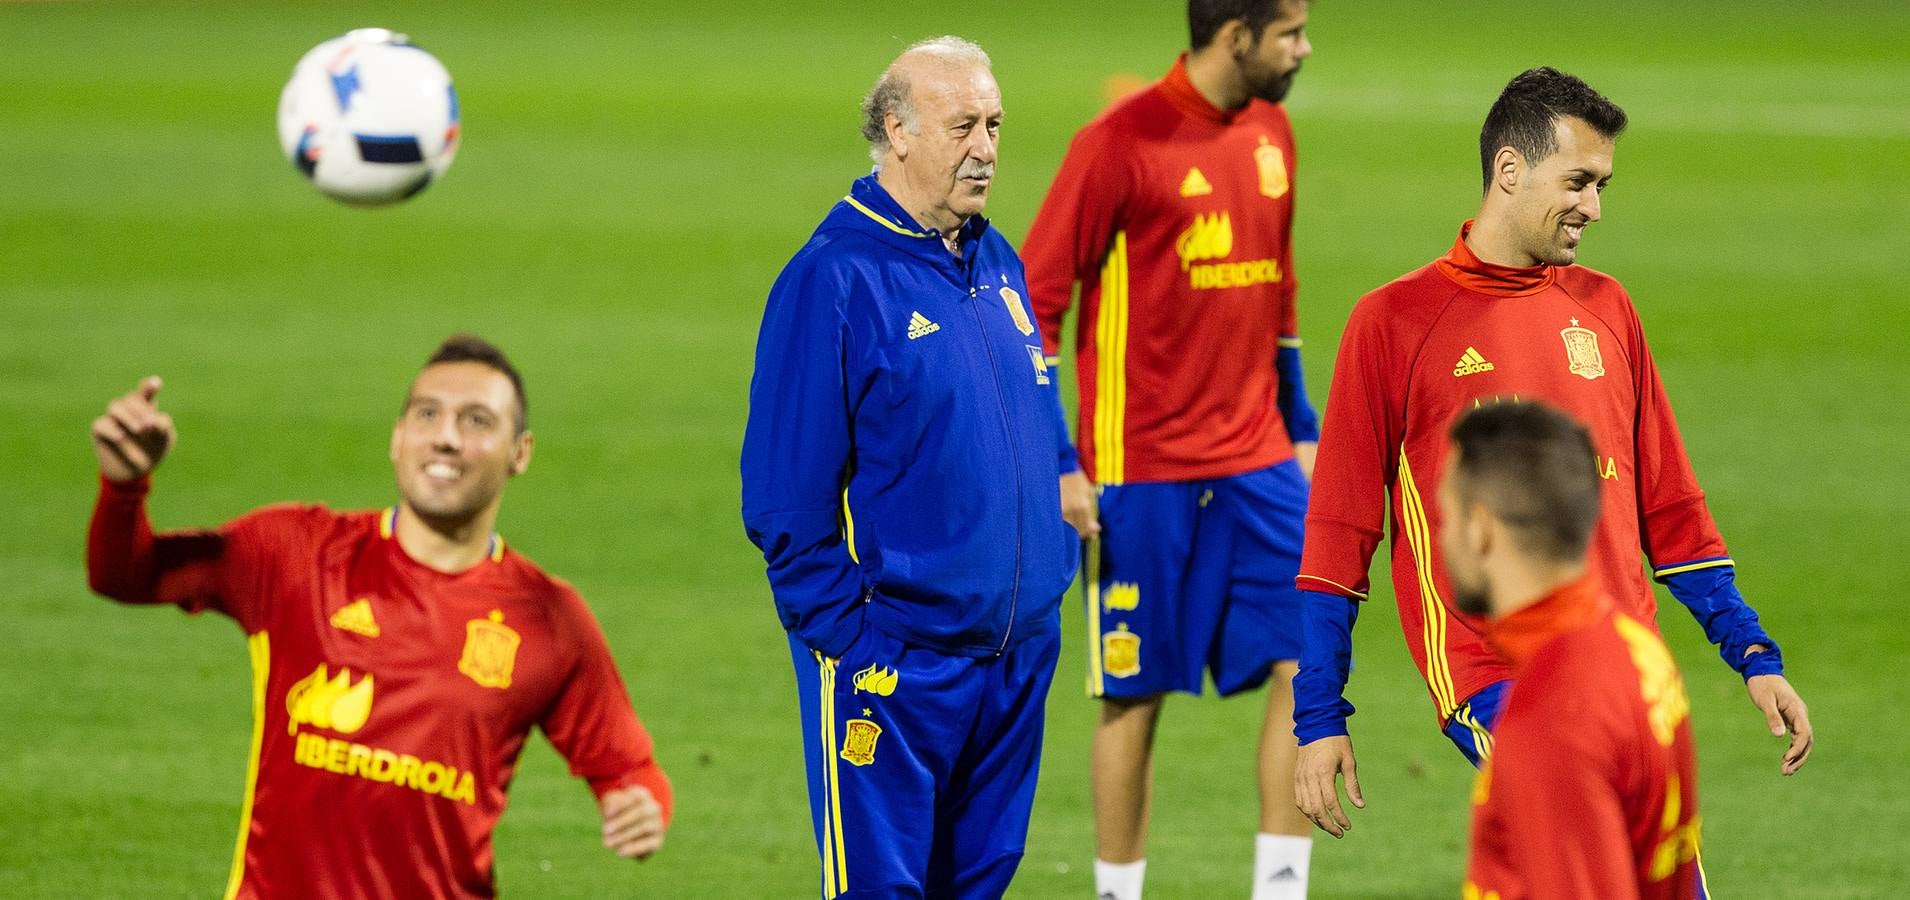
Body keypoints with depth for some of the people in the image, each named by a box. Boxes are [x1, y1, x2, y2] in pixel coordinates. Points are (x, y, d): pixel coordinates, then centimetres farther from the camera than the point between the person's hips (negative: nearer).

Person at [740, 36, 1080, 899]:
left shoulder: (1000, 266, 12)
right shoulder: (834, 278, -11)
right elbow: (785, 495, -13)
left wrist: (1050, 578, 15)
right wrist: (850, 643, -15)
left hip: (1019, 656, 7)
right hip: (893, 667, -7)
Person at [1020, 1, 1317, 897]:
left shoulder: (1271, 135, 9)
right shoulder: (1122, 143, -12)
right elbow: (1034, 302, -9)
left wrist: (1301, 425, 19)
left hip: (1257, 463, 6)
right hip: (1145, 470, -6)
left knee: (1308, 663, -4)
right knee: (1134, 694, 3)